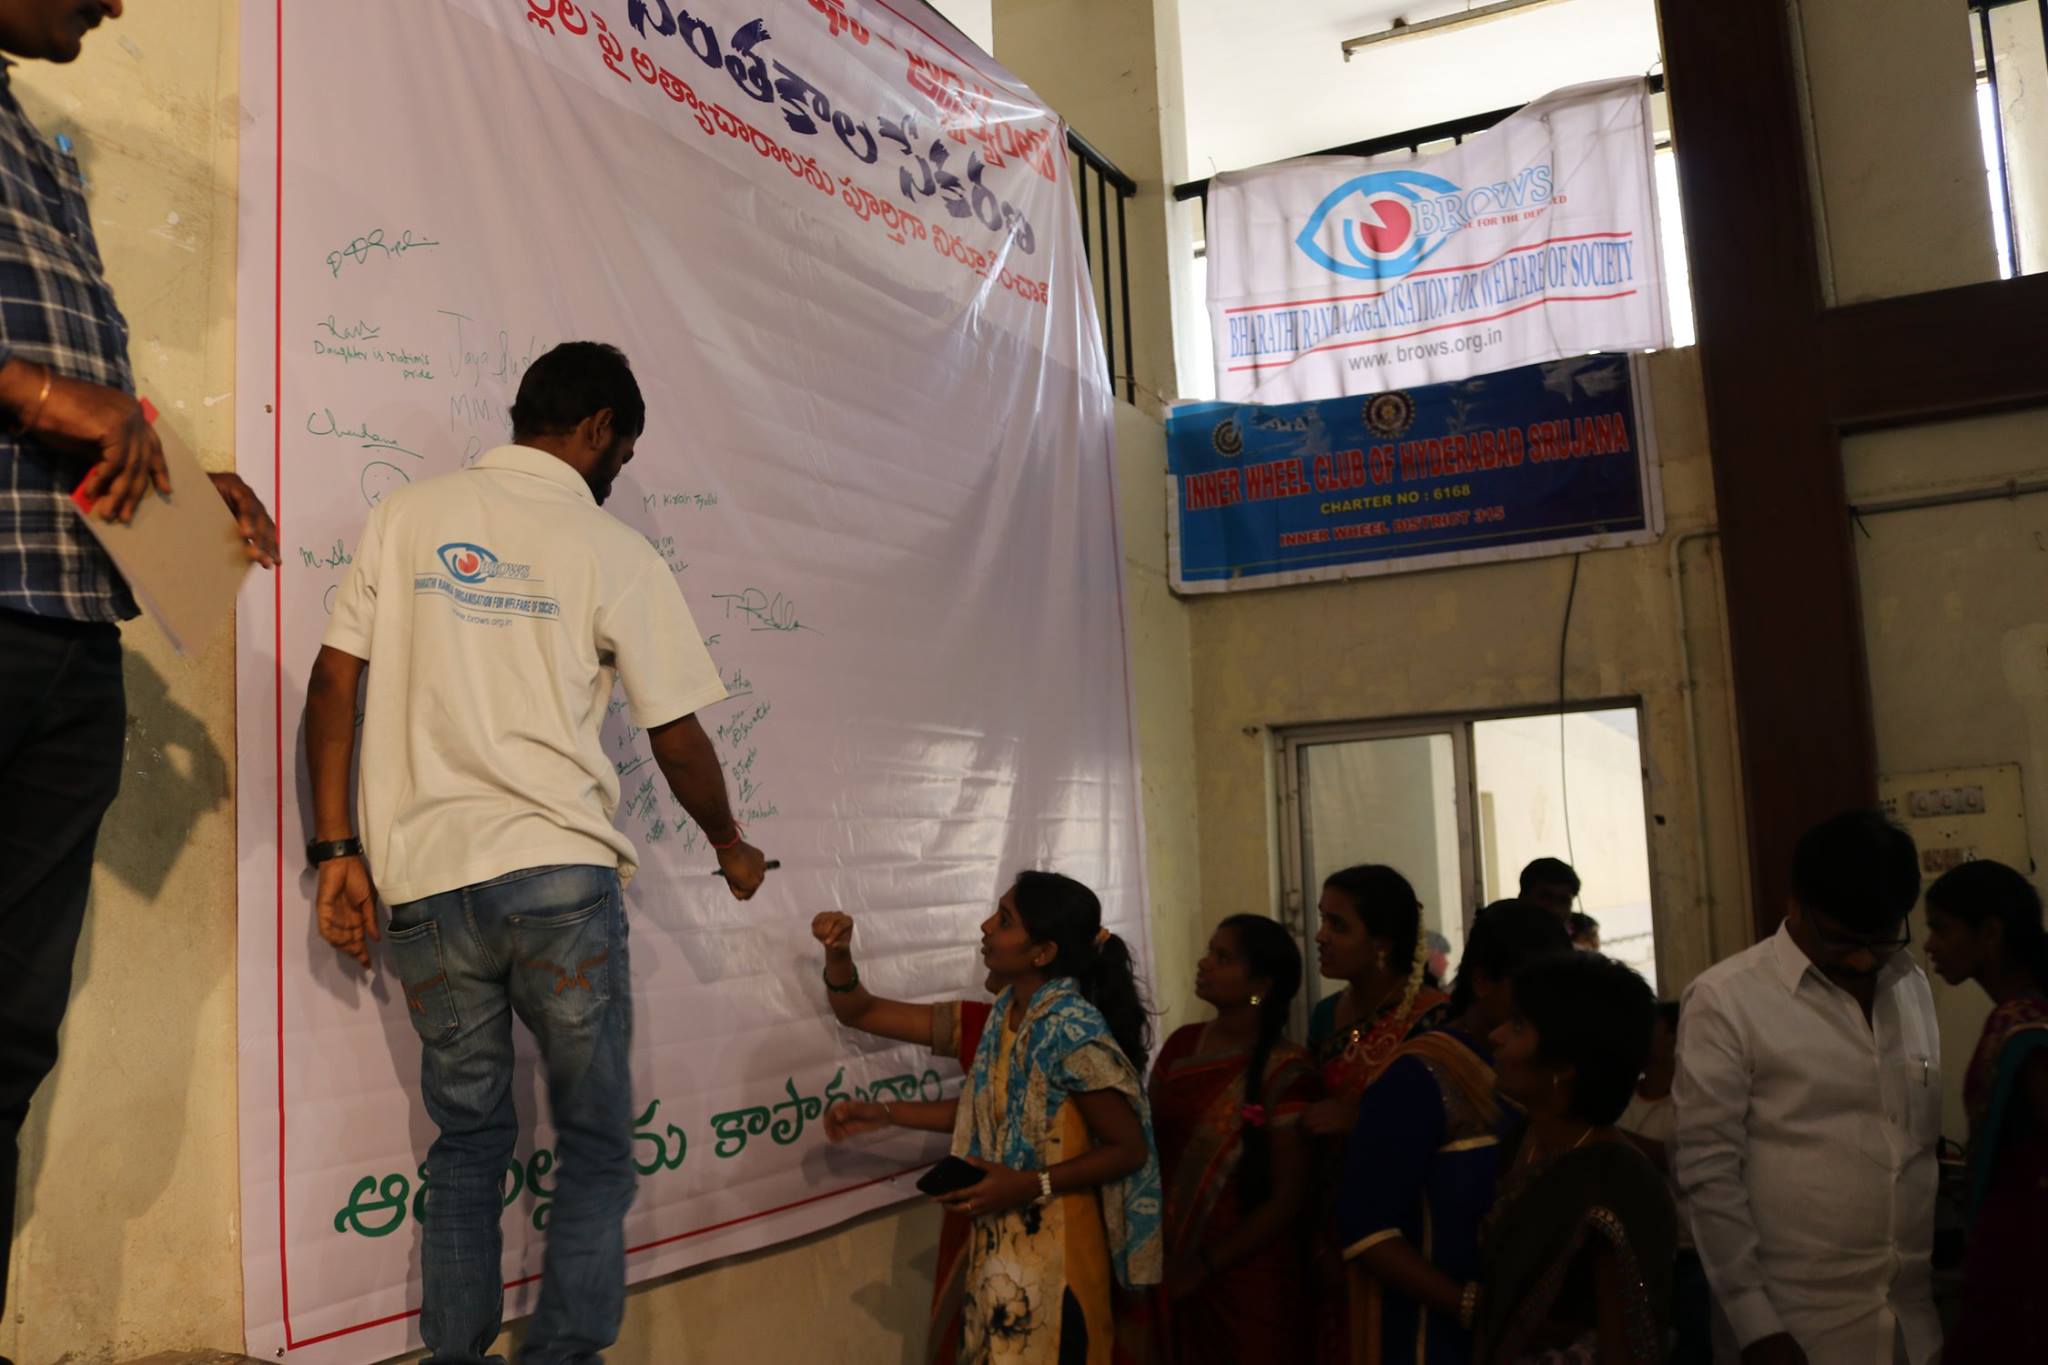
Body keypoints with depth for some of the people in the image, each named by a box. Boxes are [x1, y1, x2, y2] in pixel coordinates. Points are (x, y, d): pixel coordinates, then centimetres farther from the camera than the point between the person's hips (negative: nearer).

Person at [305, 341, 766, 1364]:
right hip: (560, 875, -3)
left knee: (467, 1144, 17)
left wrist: (336, 848, 8)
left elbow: (333, 681, 4)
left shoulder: (406, 516, 10)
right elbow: (678, 743, 4)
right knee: (595, 1152, 9)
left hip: (425, 880, 4)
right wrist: (730, 846, 21)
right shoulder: (615, 553, 1)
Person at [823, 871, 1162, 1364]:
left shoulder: (1073, 1032, -23)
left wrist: (1031, 1187, -23)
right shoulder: (1008, 1012, 2)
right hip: (999, 1243, 8)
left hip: (1052, 1250, -8)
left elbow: (1130, 1149, -18)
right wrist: (884, 1113, 10)